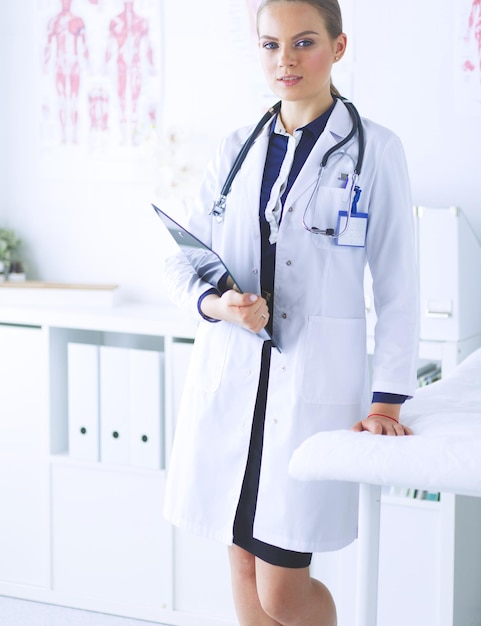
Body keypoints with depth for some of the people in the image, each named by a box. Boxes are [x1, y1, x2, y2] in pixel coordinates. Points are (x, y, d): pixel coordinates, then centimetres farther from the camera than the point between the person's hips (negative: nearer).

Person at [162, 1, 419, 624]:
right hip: (228, 379, 4)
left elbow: (397, 287, -1)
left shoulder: (374, 150, -1)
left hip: (315, 383, -4)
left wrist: (387, 400, -8)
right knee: (245, 571, 11)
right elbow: (181, 261, 12)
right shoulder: (236, 150, 11)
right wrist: (215, 302, -11)